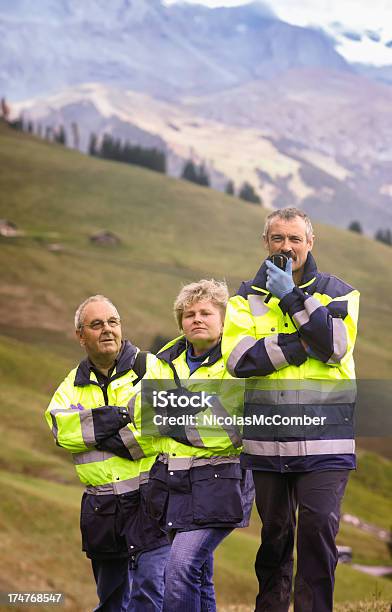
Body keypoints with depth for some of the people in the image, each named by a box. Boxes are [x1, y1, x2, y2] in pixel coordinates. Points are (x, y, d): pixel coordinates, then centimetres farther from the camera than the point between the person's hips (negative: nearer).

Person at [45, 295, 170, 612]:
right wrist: (118, 416, -17)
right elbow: (61, 428, -7)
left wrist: (103, 438, -13)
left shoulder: (151, 368, 0)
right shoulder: (74, 384, 14)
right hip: (101, 508, 5)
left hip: (147, 500, -5)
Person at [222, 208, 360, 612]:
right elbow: (239, 359, -7)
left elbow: (335, 345, -12)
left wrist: (292, 297, -13)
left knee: (318, 528, -11)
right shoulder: (247, 297, 9)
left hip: (323, 439, -2)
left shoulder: (336, 292, 6)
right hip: (267, 439, 2)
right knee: (274, 531, 12)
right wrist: (301, 345, -13)